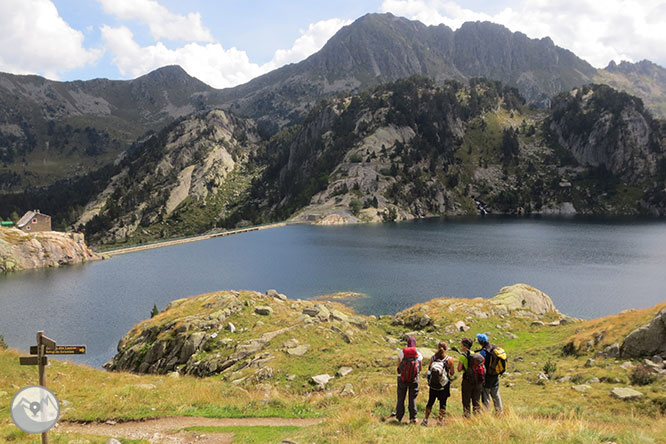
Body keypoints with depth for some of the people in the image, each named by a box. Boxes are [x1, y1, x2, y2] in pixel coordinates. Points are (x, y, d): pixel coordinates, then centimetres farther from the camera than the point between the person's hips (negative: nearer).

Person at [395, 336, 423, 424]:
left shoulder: (402, 352, -6)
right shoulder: (419, 355, -5)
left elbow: (398, 366, 1)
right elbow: (420, 369, 2)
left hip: (402, 378, 0)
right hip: (414, 379, 0)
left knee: (401, 398, 12)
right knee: (412, 398, 10)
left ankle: (399, 417, 16)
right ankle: (413, 417, 6)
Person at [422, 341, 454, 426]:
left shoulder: (433, 357, -5)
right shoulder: (449, 359, -13)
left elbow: (429, 369, 5)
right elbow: (452, 372, -6)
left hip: (433, 384, 3)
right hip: (444, 385, -3)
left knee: (430, 401, 16)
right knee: (443, 403, 8)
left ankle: (425, 420, 18)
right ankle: (439, 421, 5)